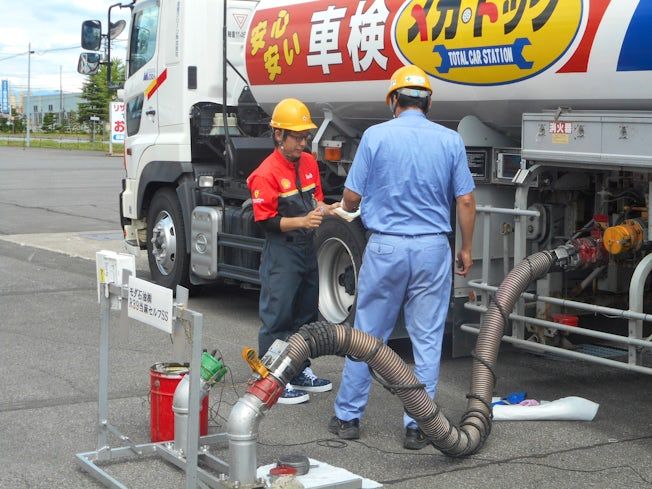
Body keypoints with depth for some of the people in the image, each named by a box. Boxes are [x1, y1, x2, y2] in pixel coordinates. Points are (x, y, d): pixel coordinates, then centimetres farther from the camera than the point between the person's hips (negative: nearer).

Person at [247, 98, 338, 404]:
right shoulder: (266, 174, -16)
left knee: (306, 313, 17)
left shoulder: (309, 162, 8)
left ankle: (300, 371, 31)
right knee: (277, 317, -3)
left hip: (306, 248, 9)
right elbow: (265, 220, -18)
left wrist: (326, 209, -3)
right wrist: (302, 221, -26)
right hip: (281, 253, -8)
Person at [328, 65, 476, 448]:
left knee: (367, 336, 10)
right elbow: (466, 201, -1)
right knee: (427, 342, 7)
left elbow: (351, 198, -2)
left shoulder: (375, 136, -4)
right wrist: (466, 248, 11)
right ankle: (417, 426, 10)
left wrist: (348, 208, 21)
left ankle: (348, 417, 19)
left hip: (386, 247, -1)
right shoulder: (450, 140, 1)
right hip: (433, 248, 1)